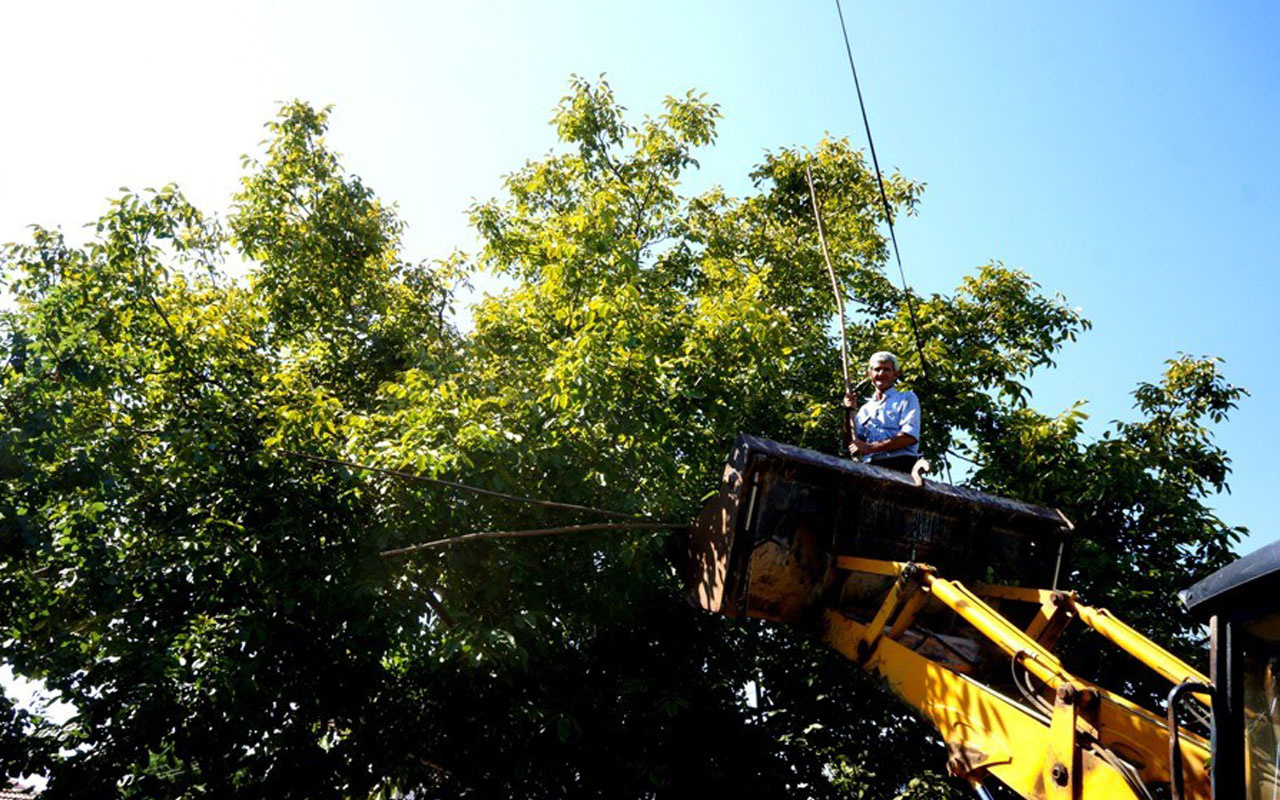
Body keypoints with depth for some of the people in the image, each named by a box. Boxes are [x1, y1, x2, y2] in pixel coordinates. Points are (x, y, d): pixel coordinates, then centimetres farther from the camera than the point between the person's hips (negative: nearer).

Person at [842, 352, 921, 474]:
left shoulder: (907, 398, 14)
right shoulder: (865, 409, 26)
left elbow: (910, 436, -2)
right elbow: (850, 444, 18)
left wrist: (869, 448, -9)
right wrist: (848, 412, 6)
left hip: (900, 464, -4)